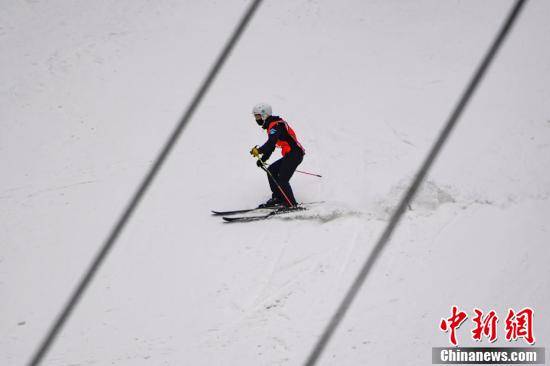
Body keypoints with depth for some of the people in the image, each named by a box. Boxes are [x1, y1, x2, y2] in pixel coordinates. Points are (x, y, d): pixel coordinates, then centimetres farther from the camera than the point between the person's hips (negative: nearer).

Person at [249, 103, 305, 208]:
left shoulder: (275, 125, -13)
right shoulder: (271, 125, 20)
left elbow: (271, 143, -28)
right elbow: (271, 145, 24)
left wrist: (259, 151, -32)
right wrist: (262, 159, 18)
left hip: (294, 154, -11)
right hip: (290, 155, 11)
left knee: (282, 179, -15)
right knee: (271, 170, 13)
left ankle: (291, 204, -12)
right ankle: (278, 198, 13)